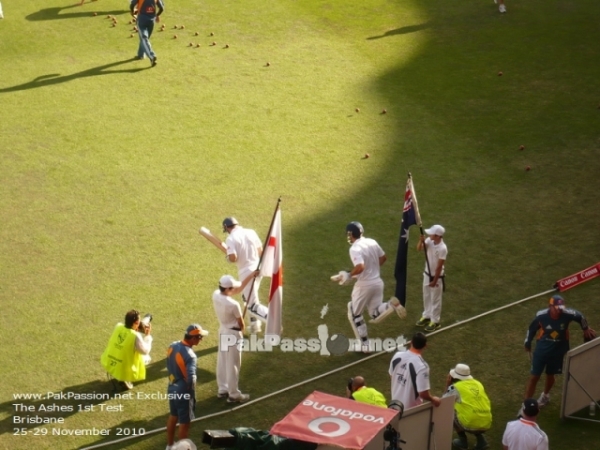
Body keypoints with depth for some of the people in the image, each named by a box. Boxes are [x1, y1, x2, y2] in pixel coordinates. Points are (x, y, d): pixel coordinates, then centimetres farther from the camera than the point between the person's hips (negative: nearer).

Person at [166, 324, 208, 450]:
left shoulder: (173, 346, -4)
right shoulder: (189, 355, -29)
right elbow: (190, 379, -32)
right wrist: (192, 395, -15)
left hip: (171, 388, 8)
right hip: (183, 392, -8)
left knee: (173, 416, 25)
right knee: (184, 422, 10)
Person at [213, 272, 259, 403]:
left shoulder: (215, 295, -11)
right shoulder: (233, 304, -32)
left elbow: (239, 288, 2)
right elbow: (241, 323, -13)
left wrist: (251, 275, 3)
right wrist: (241, 331, 9)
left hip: (222, 331, 8)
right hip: (233, 333, -8)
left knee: (222, 362, 19)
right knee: (232, 365, 4)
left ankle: (222, 390, 33)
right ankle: (233, 395, 16)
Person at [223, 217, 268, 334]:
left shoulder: (231, 238, -13)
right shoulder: (251, 232, 5)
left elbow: (233, 258, -21)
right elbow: (260, 251, 11)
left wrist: (228, 258, 1)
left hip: (246, 272, -7)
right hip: (257, 269, 7)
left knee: (253, 306, -3)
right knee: (250, 298, 28)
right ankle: (255, 325, 31)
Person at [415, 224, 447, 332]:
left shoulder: (442, 248, -28)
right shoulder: (429, 241, -9)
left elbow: (439, 267, -23)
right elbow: (419, 249, -9)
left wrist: (434, 281, -17)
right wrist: (421, 241, -30)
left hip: (437, 277, -7)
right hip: (427, 274, 7)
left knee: (435, 299, 7)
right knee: (426, 296, 22)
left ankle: (435, 321, 21)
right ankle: (426, 316, 39)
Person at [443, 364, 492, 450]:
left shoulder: (455, 387, 0)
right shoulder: (478, 384, 16)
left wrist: (447, 385, 21)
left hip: (470, 425, -5)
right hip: (486, 425, 5)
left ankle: (463, 442, 19)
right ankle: (481, 440, 18)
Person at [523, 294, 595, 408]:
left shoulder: (568, 314, -24)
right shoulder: (541, 315, -25)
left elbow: (580, 317, -1)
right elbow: (532, 329, -6)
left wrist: (586, 328, 17)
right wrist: (527, 343, 7)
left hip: (558, 351, 2)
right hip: (541, 350, -2)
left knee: (550, 375, 22)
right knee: (534, 377, 1)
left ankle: (545, 395, 52)